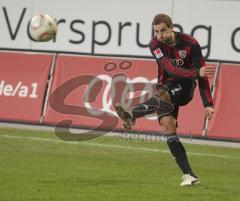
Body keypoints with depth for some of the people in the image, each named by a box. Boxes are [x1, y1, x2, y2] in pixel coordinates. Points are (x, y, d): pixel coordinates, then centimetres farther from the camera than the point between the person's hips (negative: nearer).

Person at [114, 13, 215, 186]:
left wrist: (208, 104, -20)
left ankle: (131, 114, -58)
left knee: (162, 93, -34)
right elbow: (170, 69, -24)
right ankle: (189, 175, -21)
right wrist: (197, 72, -39)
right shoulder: (155, 44, -9)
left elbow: (202, 73, -13)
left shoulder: (190, 43, -13)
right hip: (166, 86, 2)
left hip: (185, 87, -2)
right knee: (167, 124, -20)